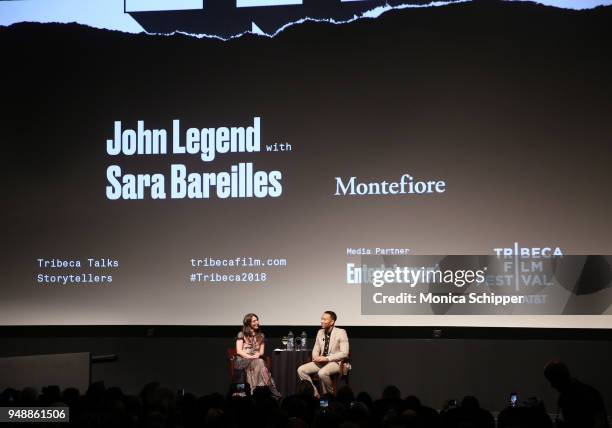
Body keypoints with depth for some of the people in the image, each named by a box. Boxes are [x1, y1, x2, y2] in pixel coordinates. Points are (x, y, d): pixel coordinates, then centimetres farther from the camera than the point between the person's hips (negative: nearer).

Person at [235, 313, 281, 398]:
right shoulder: (241, 335, 6)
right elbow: (239, 351, -3)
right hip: (242, 361, -3)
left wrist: (258, 354, -11)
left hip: (256, 360, 3)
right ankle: (272, 389, -42)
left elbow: (261, 351, 14)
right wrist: (250, 357, -18)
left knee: (259, 363, -36)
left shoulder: (261, 336, 19)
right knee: (259, 363, -35)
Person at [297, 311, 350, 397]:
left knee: (322, 373, -37)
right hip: (320, 362, 7)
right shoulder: (320, 332, 11)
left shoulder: (340, 333, -8)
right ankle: (315, 394, -7)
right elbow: (316, 349, 18)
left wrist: (326, 358, -21)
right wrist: (316, 357, -8)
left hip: (336, 362, -7)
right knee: (301, 370, -13)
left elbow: (344, 353, -15)